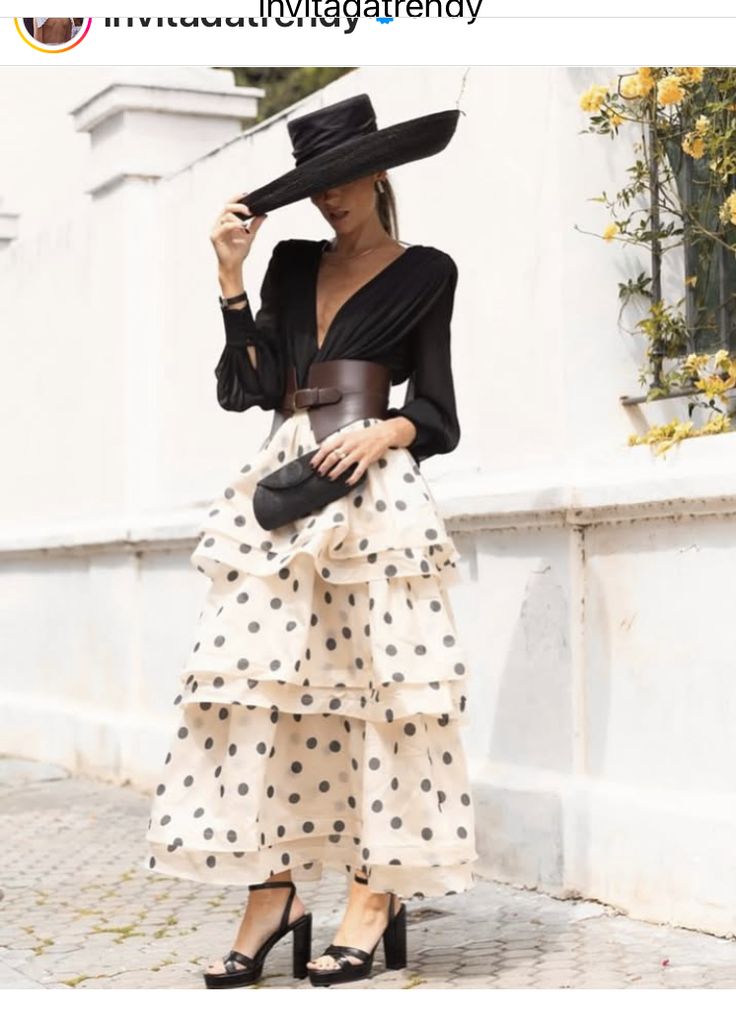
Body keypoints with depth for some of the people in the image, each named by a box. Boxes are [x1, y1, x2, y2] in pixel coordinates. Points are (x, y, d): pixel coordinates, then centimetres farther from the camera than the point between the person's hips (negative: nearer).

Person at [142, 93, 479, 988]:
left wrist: (382, 432, -16)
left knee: (374, 686, -7)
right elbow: (248, 387, 6)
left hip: (372, 492, -4)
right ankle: (271, 893, -2)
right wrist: (231, 277, 2)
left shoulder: (423, 274, 8)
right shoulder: (292, 266, 18)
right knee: (255, 684, -6)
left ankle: (376, 897, -2)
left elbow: (435, 414, 4)